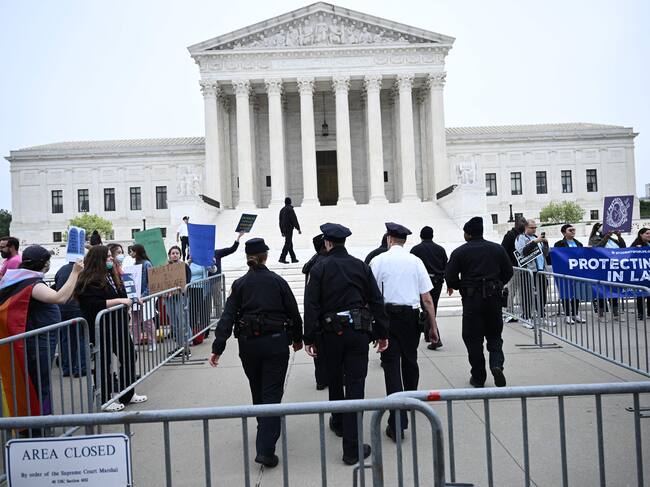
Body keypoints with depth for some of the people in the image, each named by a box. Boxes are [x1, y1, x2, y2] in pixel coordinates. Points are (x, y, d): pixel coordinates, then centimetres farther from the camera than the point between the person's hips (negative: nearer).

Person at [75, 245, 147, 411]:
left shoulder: (112, 275, 12)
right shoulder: (88, 281, -15)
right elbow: (94, 305, -26)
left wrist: (130, 300, 9)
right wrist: (119, 301, -26)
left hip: (118, 326, 9)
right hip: (102, 329, -9)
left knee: (129, 357, 15)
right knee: (104, 363, 5)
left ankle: (128, 394, 30)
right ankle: (105, 400, 20)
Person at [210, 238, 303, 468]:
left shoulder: (239, 284, 1)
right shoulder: (278, 281, -1)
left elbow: (228, 316, -7)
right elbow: (293, 312, 2)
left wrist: (218, 347, -8)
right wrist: (297, 338, 17)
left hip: (248, 344, 2)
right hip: (276, 342, -2)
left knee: (257, 391, 21)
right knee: (272, 393, 0)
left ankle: (265, 433, 41)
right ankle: (265, 449, -9)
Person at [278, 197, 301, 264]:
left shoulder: (282, 210, 15)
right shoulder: (290, 209, -10)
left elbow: (280, 221, 19)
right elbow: (294, 219, -14)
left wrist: (282, 231, 24)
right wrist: (298, 228, -11)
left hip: (284, 229, 8)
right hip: (289, 228, -8)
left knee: (290, 243, 11)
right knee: (288, 243, -8)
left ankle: (293, 258, 15)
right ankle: (282, 258, -14)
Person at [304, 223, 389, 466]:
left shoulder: (319, 269, -3)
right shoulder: (361, 266, 3)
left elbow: (311, 306, -7)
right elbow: (376, 301, 4)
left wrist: (309, 338, -2)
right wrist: (382, 333, 10)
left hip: (331, 332, 0)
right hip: (358, 331, 1)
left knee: (334, 380, 21)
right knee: (355, 385, 0)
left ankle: (339, 422, 42)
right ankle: (352, 448, 1)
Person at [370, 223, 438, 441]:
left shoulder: (378, 261, -2)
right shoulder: (415, 261, 3)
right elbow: (427, 299, 1)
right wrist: (433, 326, 8)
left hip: (387, 317, -2)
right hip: (411, 316, 2)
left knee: (391, 365, -2)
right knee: (410, 360, 20)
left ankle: (397, 422, -6)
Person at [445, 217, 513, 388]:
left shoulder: (459, 252, -6)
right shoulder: (497, 249, 5)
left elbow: (450, 277, -8)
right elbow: (508, 272, 9)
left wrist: (459, 286, 12)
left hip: (471, 298, -3)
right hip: (494, 297, 3)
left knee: (473, 338, 6)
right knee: (494, 335, 15)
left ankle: (478, 377, 10)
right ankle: (497, 364, -8)